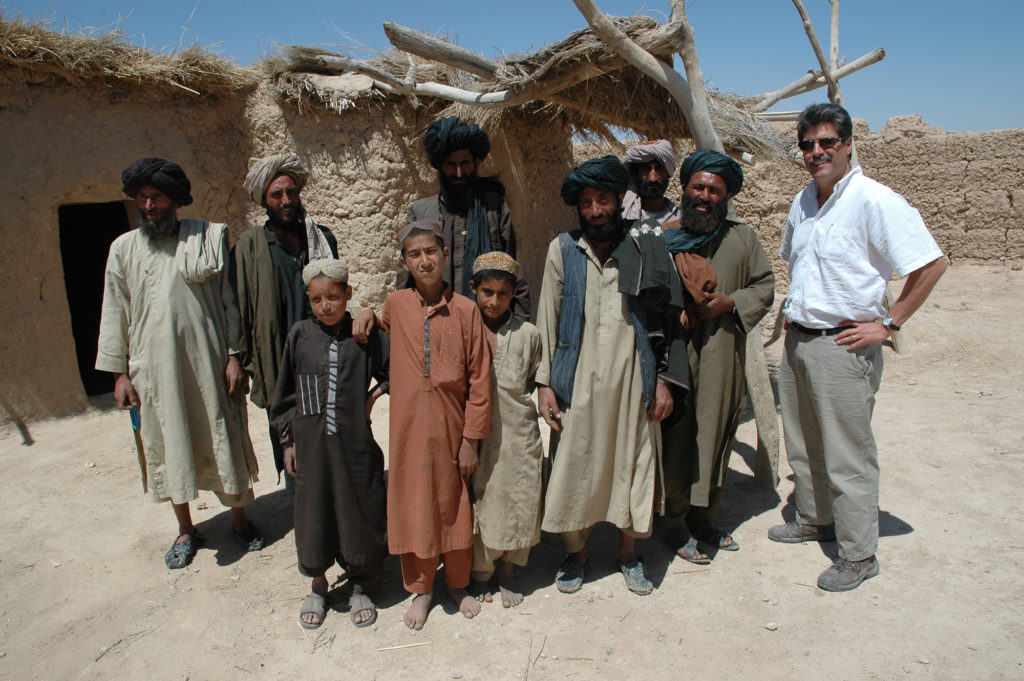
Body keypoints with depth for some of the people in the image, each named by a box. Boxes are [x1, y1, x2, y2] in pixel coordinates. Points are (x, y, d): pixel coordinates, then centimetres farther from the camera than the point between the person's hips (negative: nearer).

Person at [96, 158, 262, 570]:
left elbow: (228, 301, 1)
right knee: (168, 446, 11)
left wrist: (234, 356, -5)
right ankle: (186, 531, 28)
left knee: (223, 439, 7)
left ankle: (239, 519, 26)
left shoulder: (208, 239, 0)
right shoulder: (124, 249, 6)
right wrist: (120, 372, 5)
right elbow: (115, 312, 8)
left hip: (207, 362, -2)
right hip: (154, 367, 2)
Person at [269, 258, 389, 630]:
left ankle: (360, 587, 33)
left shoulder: (367, 335, -5)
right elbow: (285, 394, 7)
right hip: (311, 444, 1)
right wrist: (289, 440, 7)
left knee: (359, 514, 10)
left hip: (355, 444, -1)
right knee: (314, 517, 12)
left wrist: (374, 396, -5)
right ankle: (319, 586, 36)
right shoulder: (300, 335, 0)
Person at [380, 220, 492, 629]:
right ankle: (420, 588, 31)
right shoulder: (395, 306, -1)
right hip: (409, 426, 1)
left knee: (454, 504, 12)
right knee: (414, 506, 11)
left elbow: (479, 379, -4)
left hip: (451, 425, -1)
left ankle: (458, 583, 35)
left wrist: (471, 439, -5)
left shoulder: (465, 310, -6)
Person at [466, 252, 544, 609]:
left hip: (518, 433, 0)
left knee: (518, 501, 8)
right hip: (477, 433, 0)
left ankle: (508, 572, 31)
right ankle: (480, 571, 31)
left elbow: (535, 384, 8)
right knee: (479, 502, 10)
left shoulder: (527, 334, -2)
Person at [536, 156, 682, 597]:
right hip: (578, 381, 0)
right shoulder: (563, 250, 2)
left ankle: (628, 552, 32)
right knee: (574, 465, 6)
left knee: (632, 465, 9)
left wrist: (662, 378, 2)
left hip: (632, 378, 1)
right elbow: (547, 318, 3)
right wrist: (544, 382, -1)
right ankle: (575, 552, 29)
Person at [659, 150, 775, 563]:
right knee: (675, 440, 1)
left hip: (722, 360, 3)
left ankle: (703, 517, 32)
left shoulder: (742, 239, 6)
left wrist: (730, 302, -8)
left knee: (716, 437, 13)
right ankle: (676, 524, 20)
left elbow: (765, 285, 10)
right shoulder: (661, 238, -1)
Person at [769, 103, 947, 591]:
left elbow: (932, 264, -16)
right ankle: (814, 520, 38)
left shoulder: (875, 201, -14)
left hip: (843, 346, -8)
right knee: (802, 444, 19)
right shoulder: (803, 202, 10)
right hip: (797, 340, 8)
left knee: (848, 456, 1)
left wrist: (888, 324, -14)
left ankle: (859, 554, 16)